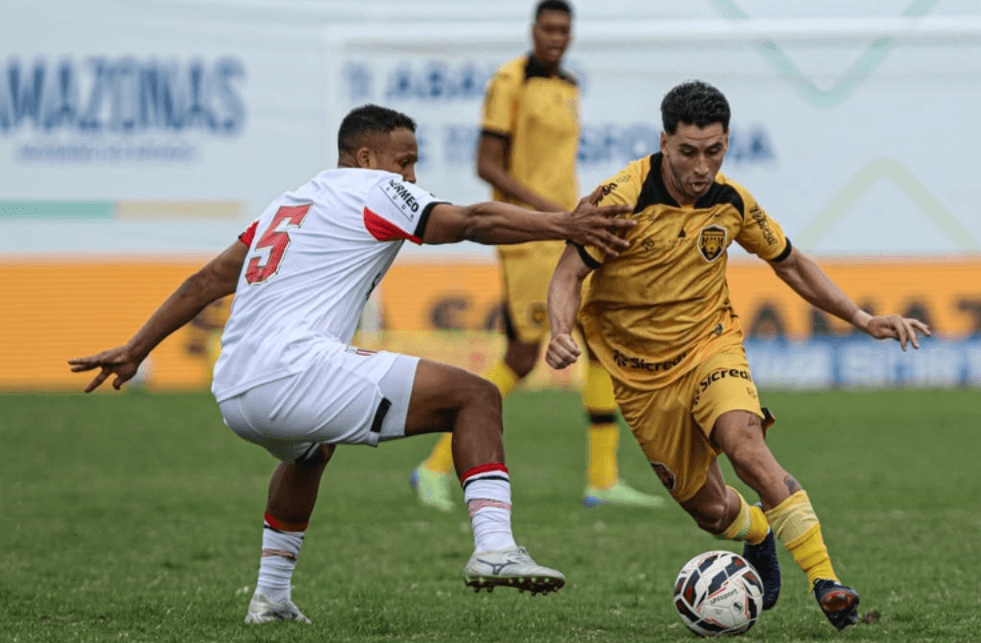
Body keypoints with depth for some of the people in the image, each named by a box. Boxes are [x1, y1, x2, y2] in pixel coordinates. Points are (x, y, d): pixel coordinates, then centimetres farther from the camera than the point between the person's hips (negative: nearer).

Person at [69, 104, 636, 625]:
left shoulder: (290, 202, 29)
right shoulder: (372, 190, 6)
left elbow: (210, 280, 32)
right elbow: (472, 222, -7)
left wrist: (135, 351, 37)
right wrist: (567, 225, -11)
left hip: (234, 398, 9)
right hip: (297, 374, -9)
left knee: (310, 451, 42)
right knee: (476, 398, -3)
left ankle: (271, 596, 39)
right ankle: (494, 546, -19)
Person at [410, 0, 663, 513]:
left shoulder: (568, 89, 16)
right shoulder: (510, 83, -10)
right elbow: (486, 165, -15)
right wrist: (544, 206, -23)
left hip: (568, 236, 8)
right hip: (526, 235, -8)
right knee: (523, 359, -9)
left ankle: (603, 479, 2)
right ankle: (437, 467, 0)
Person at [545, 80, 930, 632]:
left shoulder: (731, 201, -6)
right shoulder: (623, 199, -19)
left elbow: (790, 263, 9)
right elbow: (569, 274, -17)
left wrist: (863, 320, 3)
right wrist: (561, 333, -38)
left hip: (710, 343, 1)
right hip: (642, 373, -1)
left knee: (745, 443, -31)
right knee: (709, 509, 5)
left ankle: (826, 583, -32)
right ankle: (761, 535, 44)